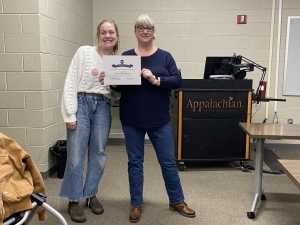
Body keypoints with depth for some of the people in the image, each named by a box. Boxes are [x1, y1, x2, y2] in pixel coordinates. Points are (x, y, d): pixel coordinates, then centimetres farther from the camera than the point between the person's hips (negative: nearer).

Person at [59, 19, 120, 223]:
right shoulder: (84, 52, -3)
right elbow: (70, 83, -7)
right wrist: (70, 113, -12)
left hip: (103, 107, 4)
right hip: (82, 104, -4)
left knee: (99, 154, 10)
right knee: (76, 155, -1)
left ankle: (91, 195, 28)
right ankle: (74, 200, 15)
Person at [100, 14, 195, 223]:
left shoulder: (165, 56, 3)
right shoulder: (126, 56, 5)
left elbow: (177, 81, -7)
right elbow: (118, 85, 4)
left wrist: (155, 80, -21)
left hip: (159, 120, 0)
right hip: (132, 120, 1)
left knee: (168, 161, 9)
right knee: (135, 161, 9)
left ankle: (177, 201, 27)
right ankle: (136, 204, 24)